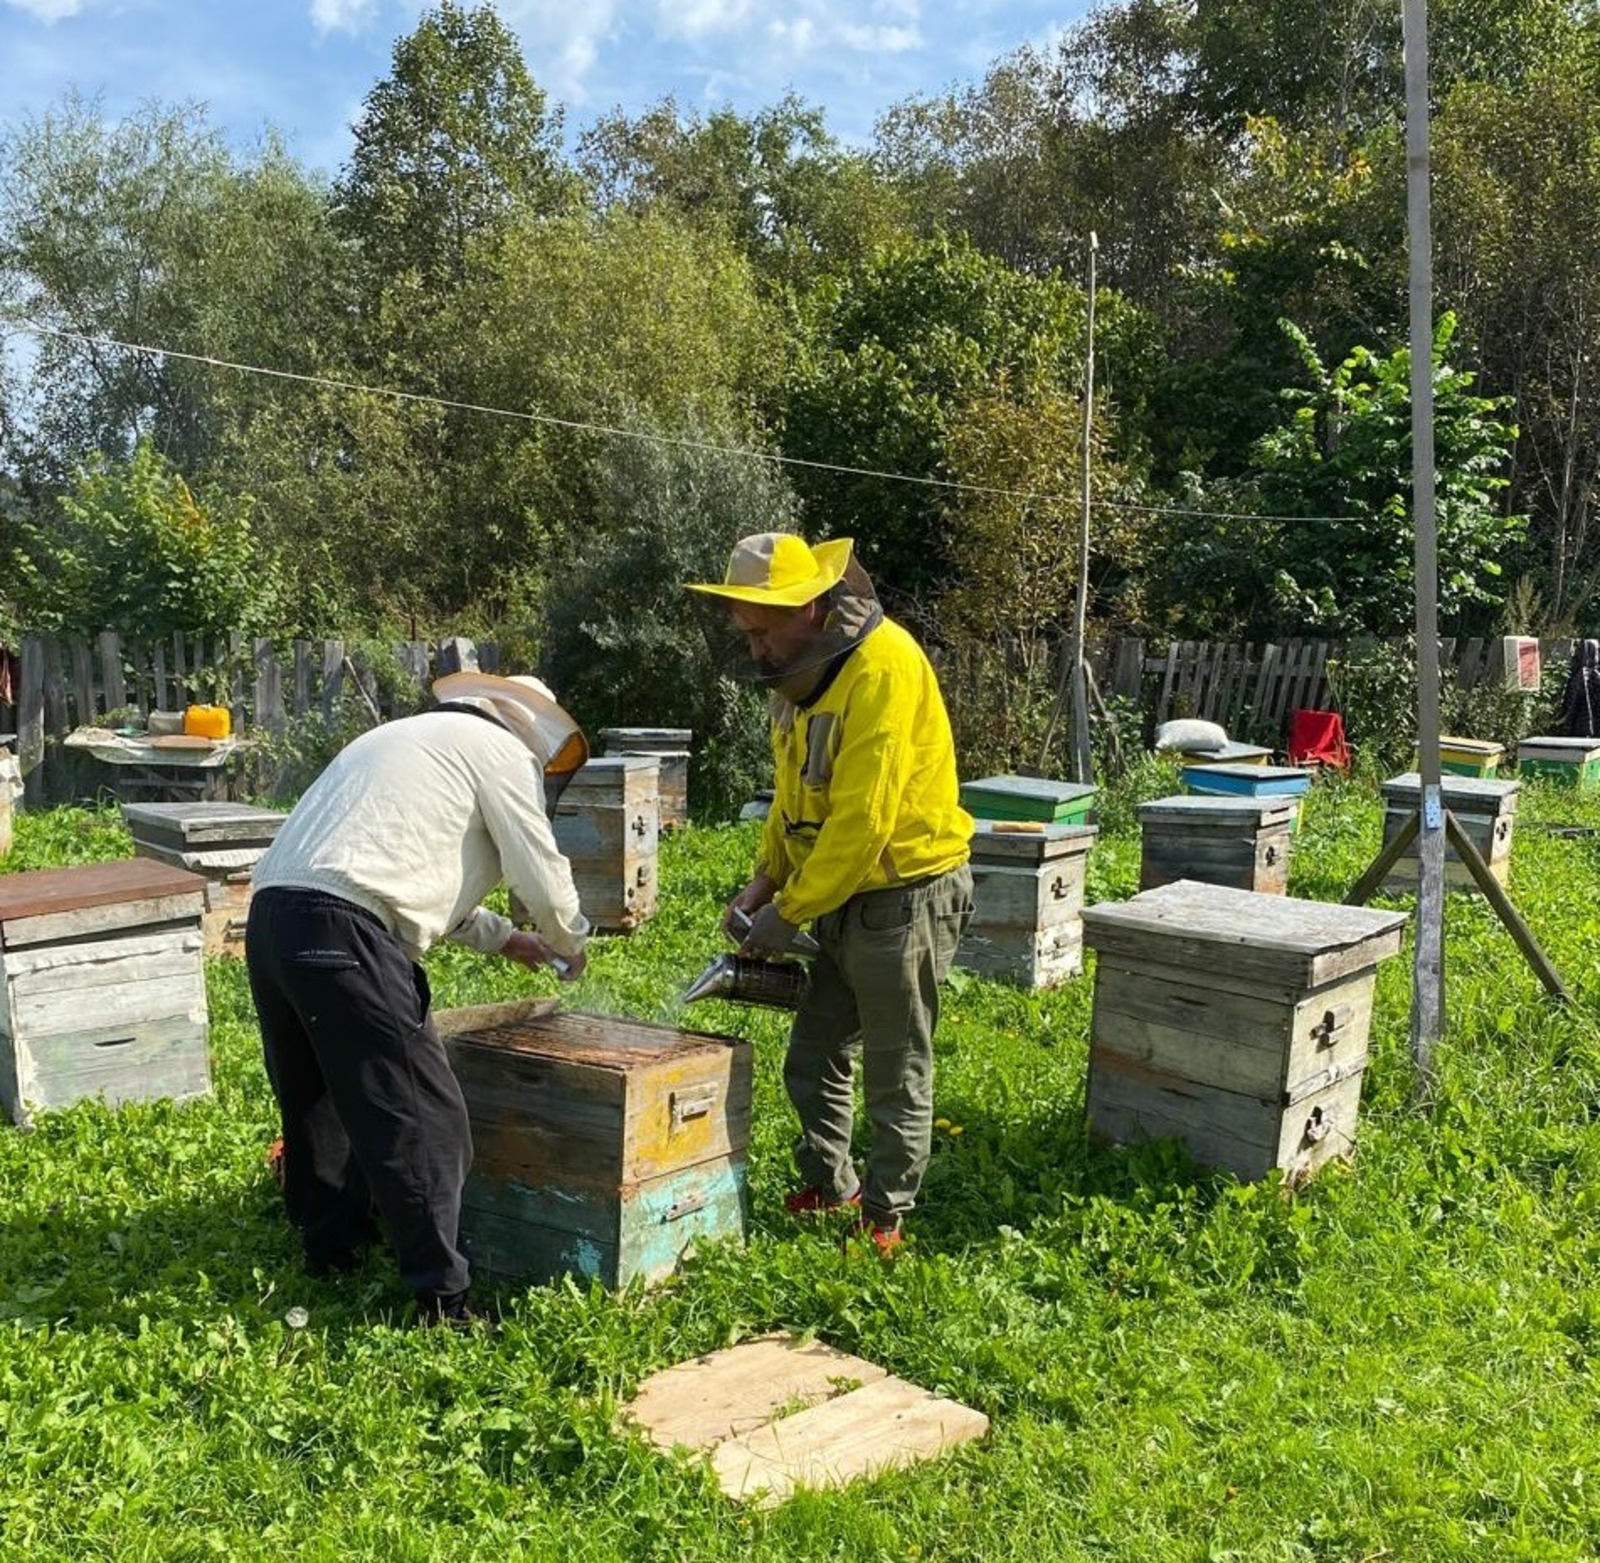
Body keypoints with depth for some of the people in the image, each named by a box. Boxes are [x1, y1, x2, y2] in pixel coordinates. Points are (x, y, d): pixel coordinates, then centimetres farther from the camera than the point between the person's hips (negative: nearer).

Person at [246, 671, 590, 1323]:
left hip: (270, 918, 10)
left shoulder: (408, 739, 31)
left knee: (318, 1102, 23)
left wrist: (501, 936, 45)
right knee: (422, 1118, -3)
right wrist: (569, 944, 25)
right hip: (343, 934, -9)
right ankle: (442, 1299, 0)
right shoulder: (499, 750, 5)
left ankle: (331, 1252, 36)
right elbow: (544, 877, 4)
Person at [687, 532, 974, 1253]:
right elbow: (794, 795, 15)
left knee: (896, 1072, 5)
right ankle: (828, 1188, 33)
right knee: (812, 1059, 16)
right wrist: (765, 879, 2)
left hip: (907, 893, -9)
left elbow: (864, 818, -25)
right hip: (847, 899, 9)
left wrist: (790, 911, -18)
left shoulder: (882, 666, -21)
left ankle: (883, 1219, 20)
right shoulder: (804, 672, 7)